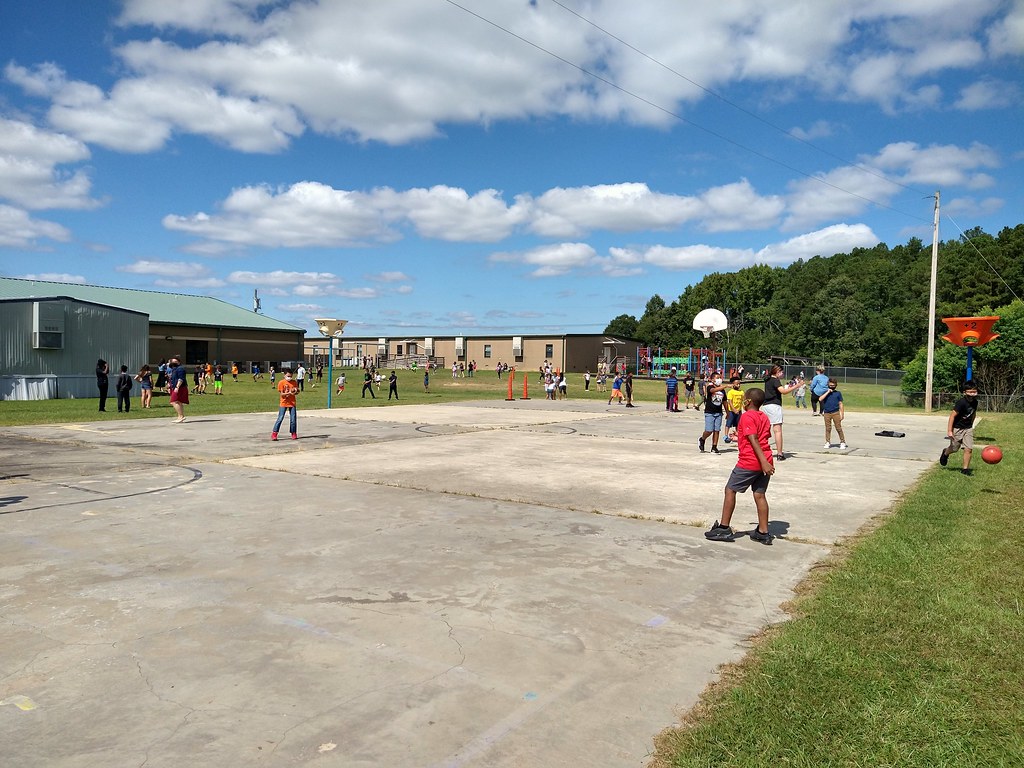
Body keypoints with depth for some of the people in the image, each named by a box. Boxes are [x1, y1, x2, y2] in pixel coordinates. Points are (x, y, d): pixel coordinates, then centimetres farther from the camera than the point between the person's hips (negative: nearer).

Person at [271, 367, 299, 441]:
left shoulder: (294, 382, 5)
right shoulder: (282, 382, -5)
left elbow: (298, 391, 10)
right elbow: (281, 394, -9)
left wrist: (295, 392, -13)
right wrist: (289, 393, -25)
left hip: (292, 403, 3)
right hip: (284, 403, -3)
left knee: (293, 419, 3)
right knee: (280, 418, -5)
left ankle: (293, 434, 14)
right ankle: (274, 434, 0)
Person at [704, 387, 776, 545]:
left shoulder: (747, 416, -11)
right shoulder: (764, 418, 13)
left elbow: (754, 440, -20)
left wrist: (764, 462, -27)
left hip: (748, 463, -7)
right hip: (764, 462, 7)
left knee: (730, 490, 4)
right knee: (759, 494, 10)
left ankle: (724, 528, 7)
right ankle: (763, 532, 10)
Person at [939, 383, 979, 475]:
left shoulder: (975, 402, -2)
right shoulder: (961, 403, -24)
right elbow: (952, 415, -24)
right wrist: (949, 431, -26)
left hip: (968, 428, 5)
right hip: (957, 428, -5)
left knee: (969, 448, -5)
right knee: (954, 448, 10)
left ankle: (965, 469, 7)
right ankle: (945, 453, 45)